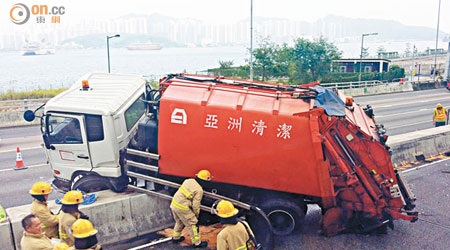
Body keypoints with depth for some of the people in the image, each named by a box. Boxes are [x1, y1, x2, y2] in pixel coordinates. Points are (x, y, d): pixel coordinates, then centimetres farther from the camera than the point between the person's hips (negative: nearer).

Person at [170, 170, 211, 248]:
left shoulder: (189, 181, 5)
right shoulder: (199, 190, -13)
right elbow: (195, 205, -11)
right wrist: (197, 214, 8)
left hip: (174, 204, 8)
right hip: (182, 208, -8)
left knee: (179, 221, 29)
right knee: (192, 224, 6)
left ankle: (176, 237, 46)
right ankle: (197, 243, 15)